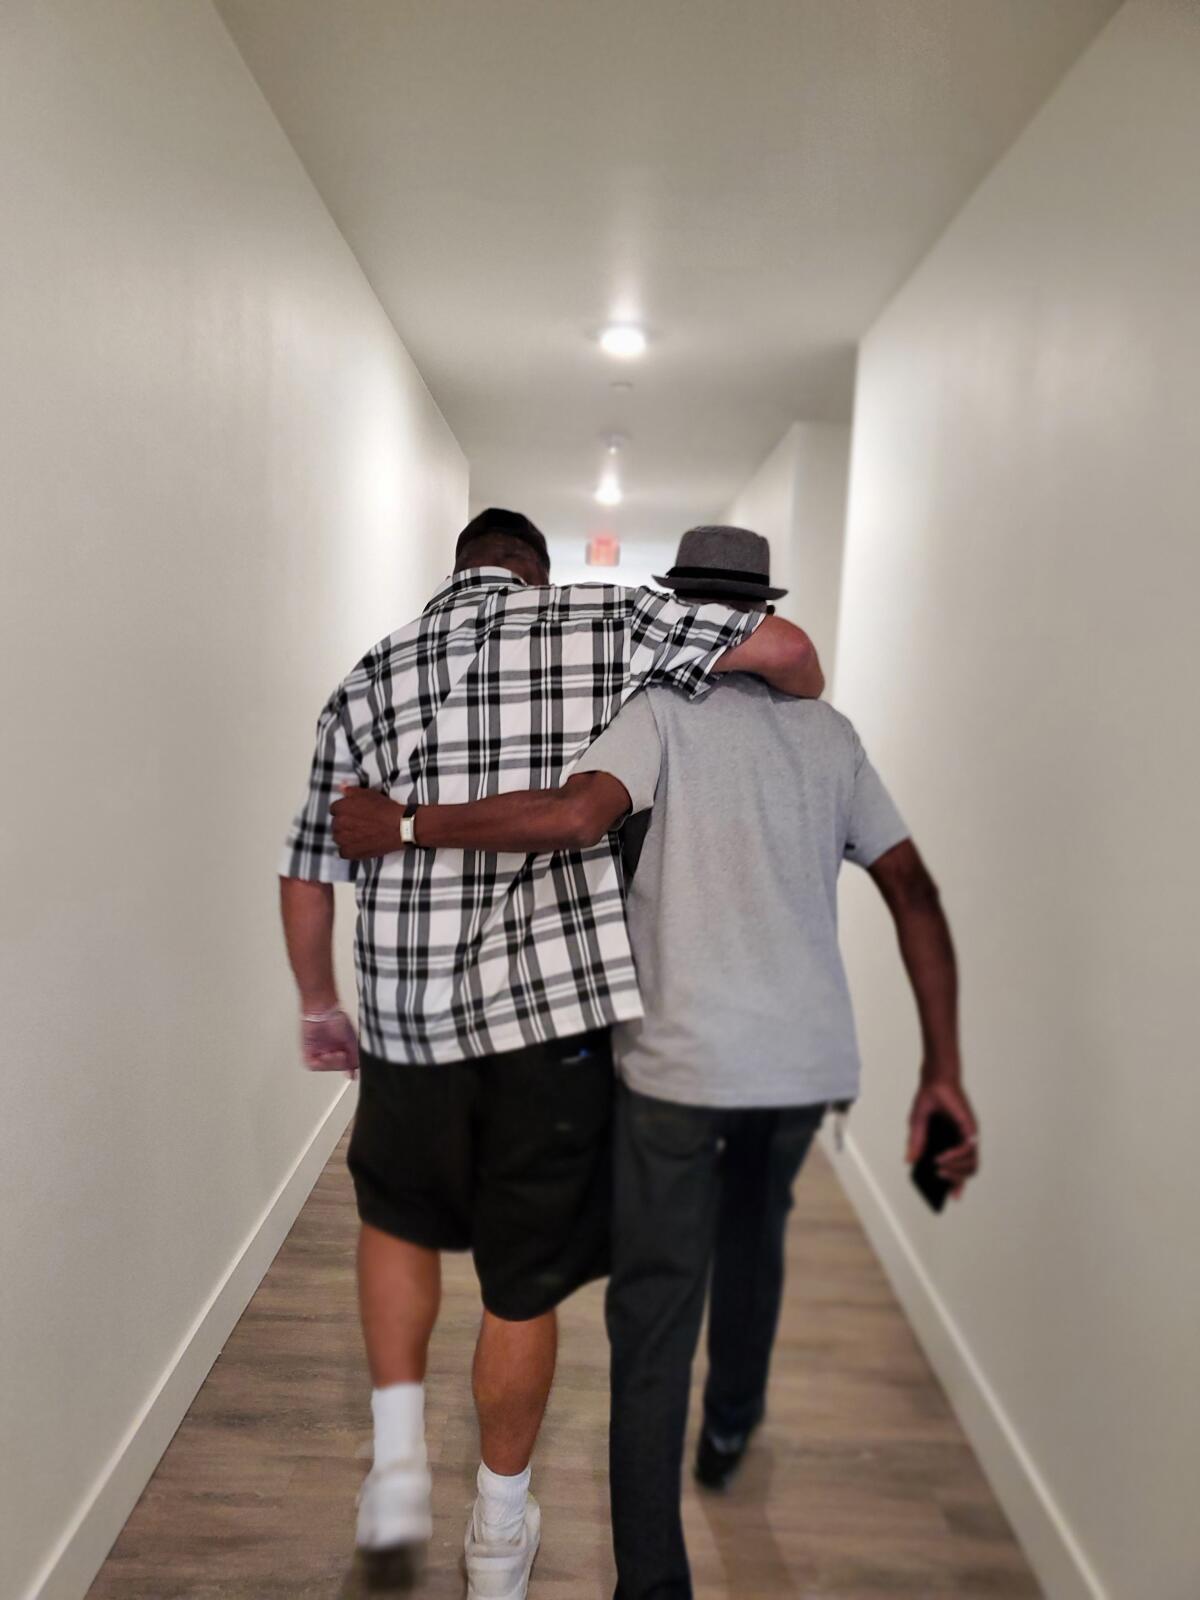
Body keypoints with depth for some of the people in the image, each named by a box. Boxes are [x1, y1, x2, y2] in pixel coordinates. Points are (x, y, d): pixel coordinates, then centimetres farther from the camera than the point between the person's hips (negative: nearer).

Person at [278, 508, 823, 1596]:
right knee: (524, 1280, 16)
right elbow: (783, 646, -5)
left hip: (409, 1015, 3)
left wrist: (320, 1005, 23)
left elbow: (309, 875, 9)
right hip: (558, 1007, -2)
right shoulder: (598, 622, 0)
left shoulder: (371, 677, 9)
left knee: (399, 1216, 31)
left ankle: (399, 1459, 30)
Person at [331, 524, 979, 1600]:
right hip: (809, 1059, 6)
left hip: (679, 1063, -5)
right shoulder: (828, 731, 8)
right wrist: (943, 1074, 5)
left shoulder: (666, 708, -6)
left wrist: (402, 826, -17)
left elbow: (580, 815, -26)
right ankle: (732, 1426, 53)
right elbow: (912, 891, 3)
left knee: (654, 1324, 7)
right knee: (754, 1227, 32)